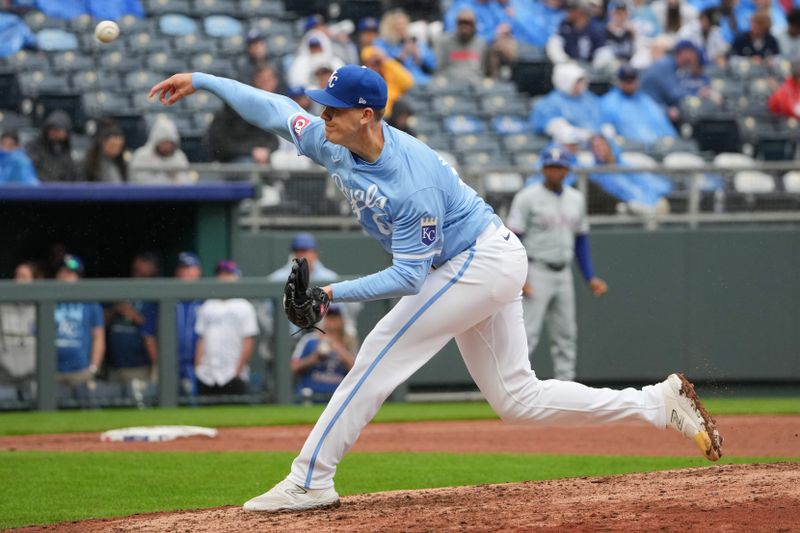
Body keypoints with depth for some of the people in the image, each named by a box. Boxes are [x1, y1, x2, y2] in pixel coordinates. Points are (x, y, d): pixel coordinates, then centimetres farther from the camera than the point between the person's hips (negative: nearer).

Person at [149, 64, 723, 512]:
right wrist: (201, 81, 4)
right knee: (518, 398, 9)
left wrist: (335, 293, -30)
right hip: (485, 267, 10)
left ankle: (310, 480, -9)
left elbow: (409, 276, -27)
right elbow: (274, 108, 6)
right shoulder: (335, 144, -7)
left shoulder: (413, 184, -31)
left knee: (380, 355, -12)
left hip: (484, 262, -10)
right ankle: (661, 402, 9)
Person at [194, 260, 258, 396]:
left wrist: (238, 370, -10)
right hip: (206, 377, 5)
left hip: (233, 376, -5)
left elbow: (249, 342, -4)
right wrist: (198, 368, 6)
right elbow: (201, 340, 15)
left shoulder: (243, 307, 1)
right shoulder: (207, 307, 15)